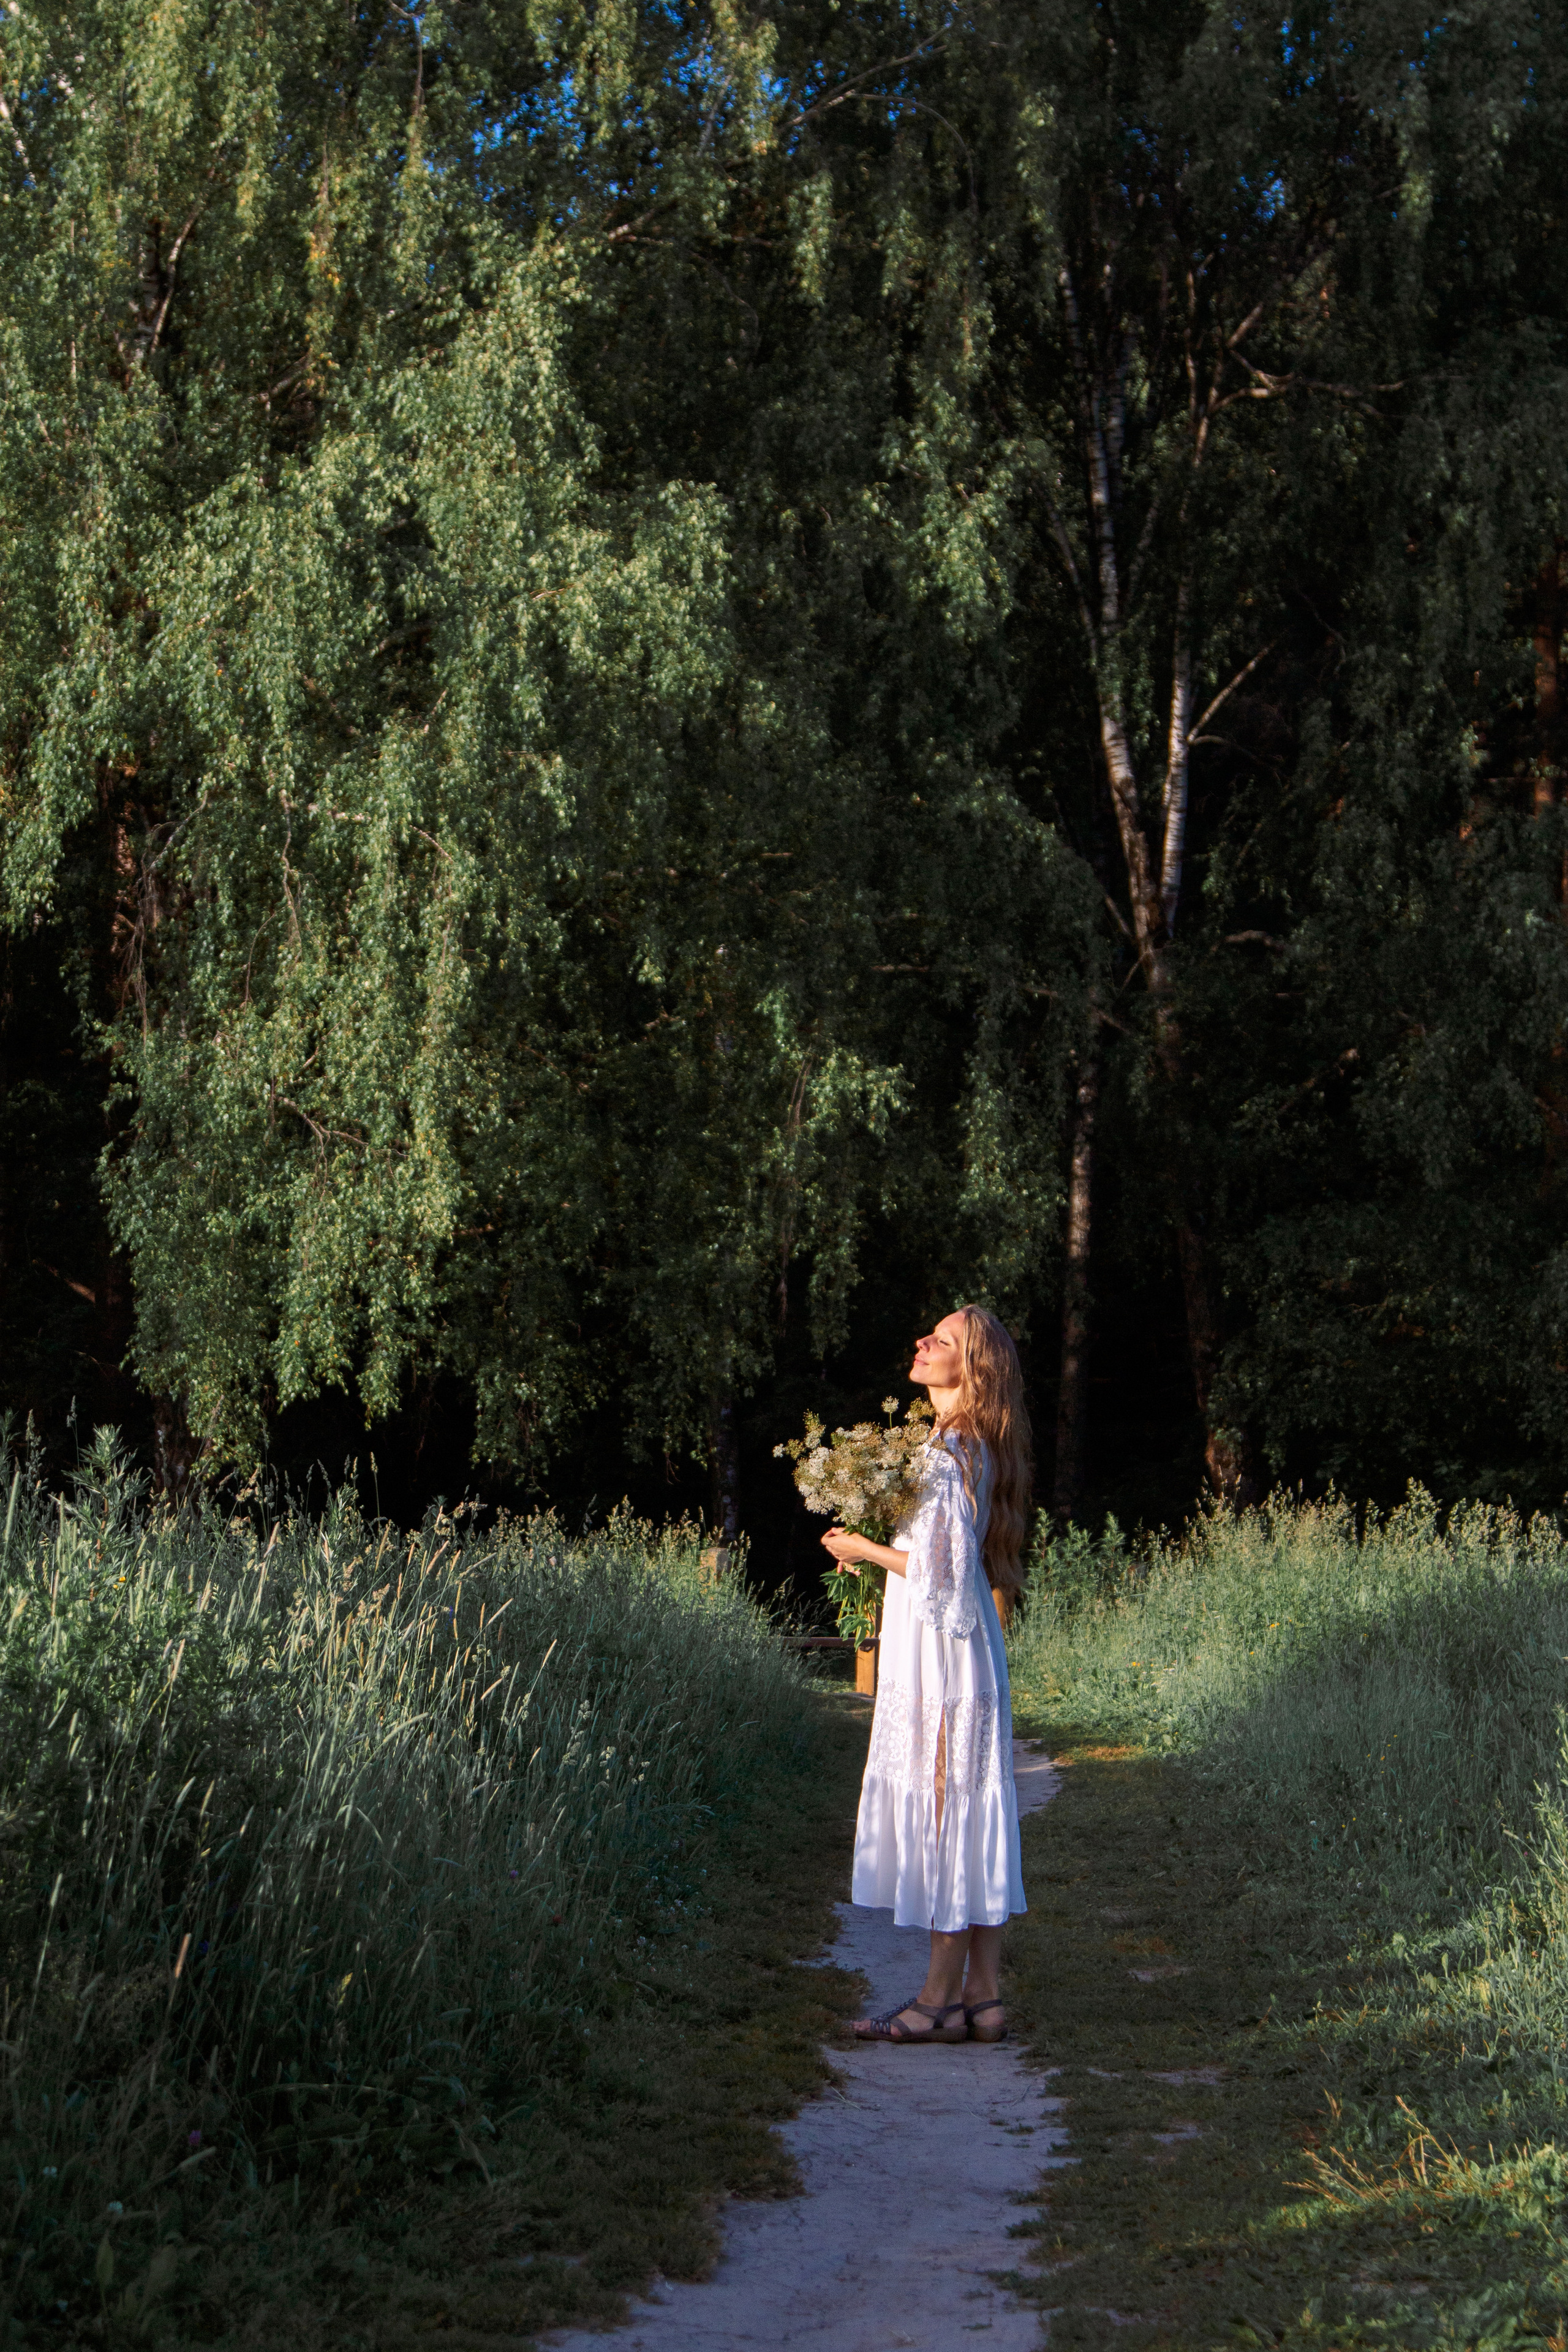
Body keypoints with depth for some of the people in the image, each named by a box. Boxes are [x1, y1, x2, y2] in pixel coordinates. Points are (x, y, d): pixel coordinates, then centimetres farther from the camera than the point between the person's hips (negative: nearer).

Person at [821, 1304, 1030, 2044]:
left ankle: (941, 1997, 2)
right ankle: (981, 1996, 14)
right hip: (957, 1655, 10)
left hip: (941, 1657, -10)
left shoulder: (950, 1451, -16)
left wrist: (869, 1551, -9)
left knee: (944, 1811, -4)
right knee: (970, 1819, 10)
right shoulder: (970, 1446, 14)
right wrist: (875, 1548, 14)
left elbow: (948, 1568, -20)